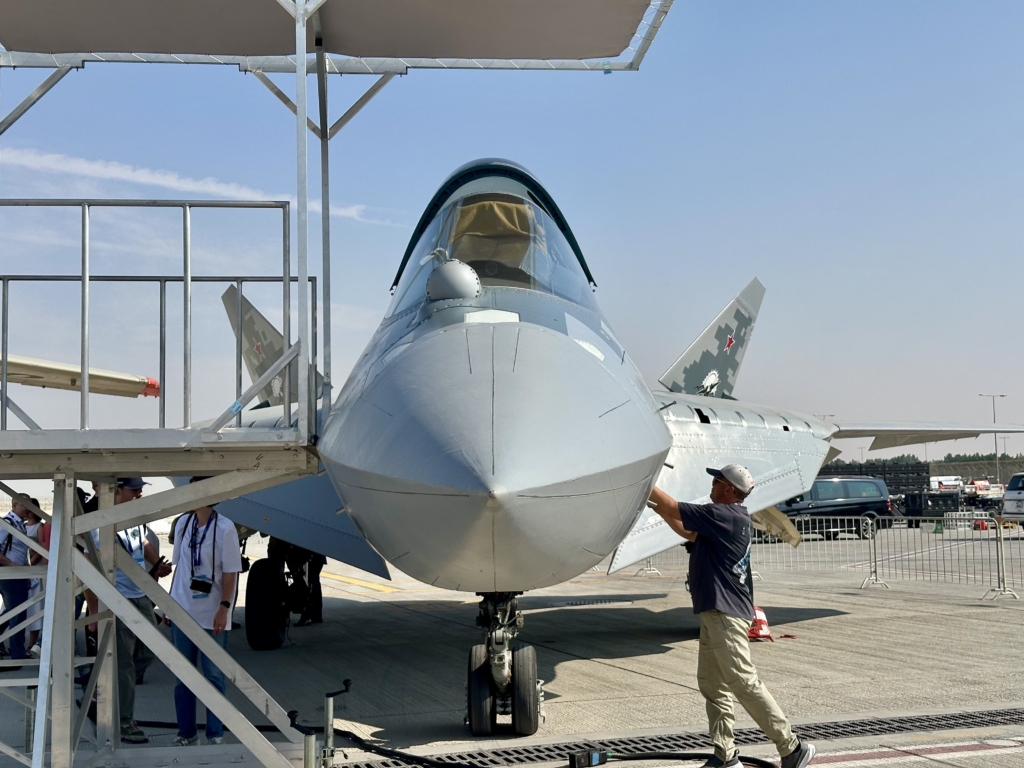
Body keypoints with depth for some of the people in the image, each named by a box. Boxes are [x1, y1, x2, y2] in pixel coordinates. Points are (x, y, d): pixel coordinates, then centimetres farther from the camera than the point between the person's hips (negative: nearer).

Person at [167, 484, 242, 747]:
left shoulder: (224, 528, -11)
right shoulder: (182, 523, 4)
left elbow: (230, 573, -10)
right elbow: (179, 565, 12)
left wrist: (224, 608, -15)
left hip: (212, 615, -5)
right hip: (182, 611, 5)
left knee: (213, 676, 4)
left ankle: (215, 734, 14)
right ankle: (187, 732, 21)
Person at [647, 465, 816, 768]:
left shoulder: (722, 515, -16)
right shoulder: (733, 517, 15)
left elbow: (673, 507, -14)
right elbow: (689, 533, 26)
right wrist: (657, 508, 20)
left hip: (726, 614, -11)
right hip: (716, 611, 11)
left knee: (743, 682, -10)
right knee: (711, 684, 11)